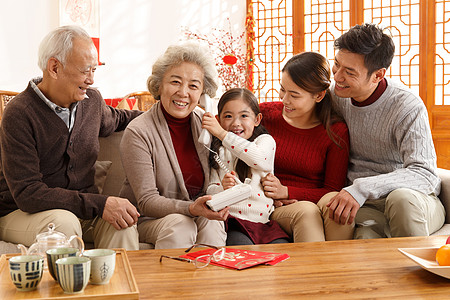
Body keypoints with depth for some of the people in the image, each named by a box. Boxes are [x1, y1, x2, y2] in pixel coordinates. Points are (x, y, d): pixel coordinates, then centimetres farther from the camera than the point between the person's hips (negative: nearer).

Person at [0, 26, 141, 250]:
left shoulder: (92, 100, 2)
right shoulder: (19, 114, -18)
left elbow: (114, 119, 29)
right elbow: (27, 193, -24)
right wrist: (99, 204, -31)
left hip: (82, 206, 5)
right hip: (20, 213, -5)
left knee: (123, 218, -24)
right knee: (64, 222, -35)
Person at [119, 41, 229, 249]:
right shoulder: (138, 133, -16)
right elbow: (147, 202, -19)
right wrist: (191, 209, -35)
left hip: (198, 215, 4)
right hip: (147, 221, -3)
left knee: (212, 222, -29)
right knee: (179, 225, -34)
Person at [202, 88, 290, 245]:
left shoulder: (265, 140, 9)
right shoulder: (217, 150, 13)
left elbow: (259, 158, -17)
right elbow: (210, 190, 7)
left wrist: (222, 134, -18)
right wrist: (223, 188, -18)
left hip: (264, 220, 1)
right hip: (233, 220, 0)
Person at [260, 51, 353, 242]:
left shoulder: (336, 132, -1)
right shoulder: (265, 114, 4)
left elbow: (332, 190, 0)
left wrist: (286, 191, -13)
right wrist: (267, 196, -10)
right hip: (275, 210, 0)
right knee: (306, 211, -35)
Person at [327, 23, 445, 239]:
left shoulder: (407, 107, -14)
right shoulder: (335, 95, 3)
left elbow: (424, 174, -22)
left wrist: (362, 188, -34)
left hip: (415, 203, 0)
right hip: (364, 207, 0)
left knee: (402, 198, -37)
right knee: (365, 237, -36)